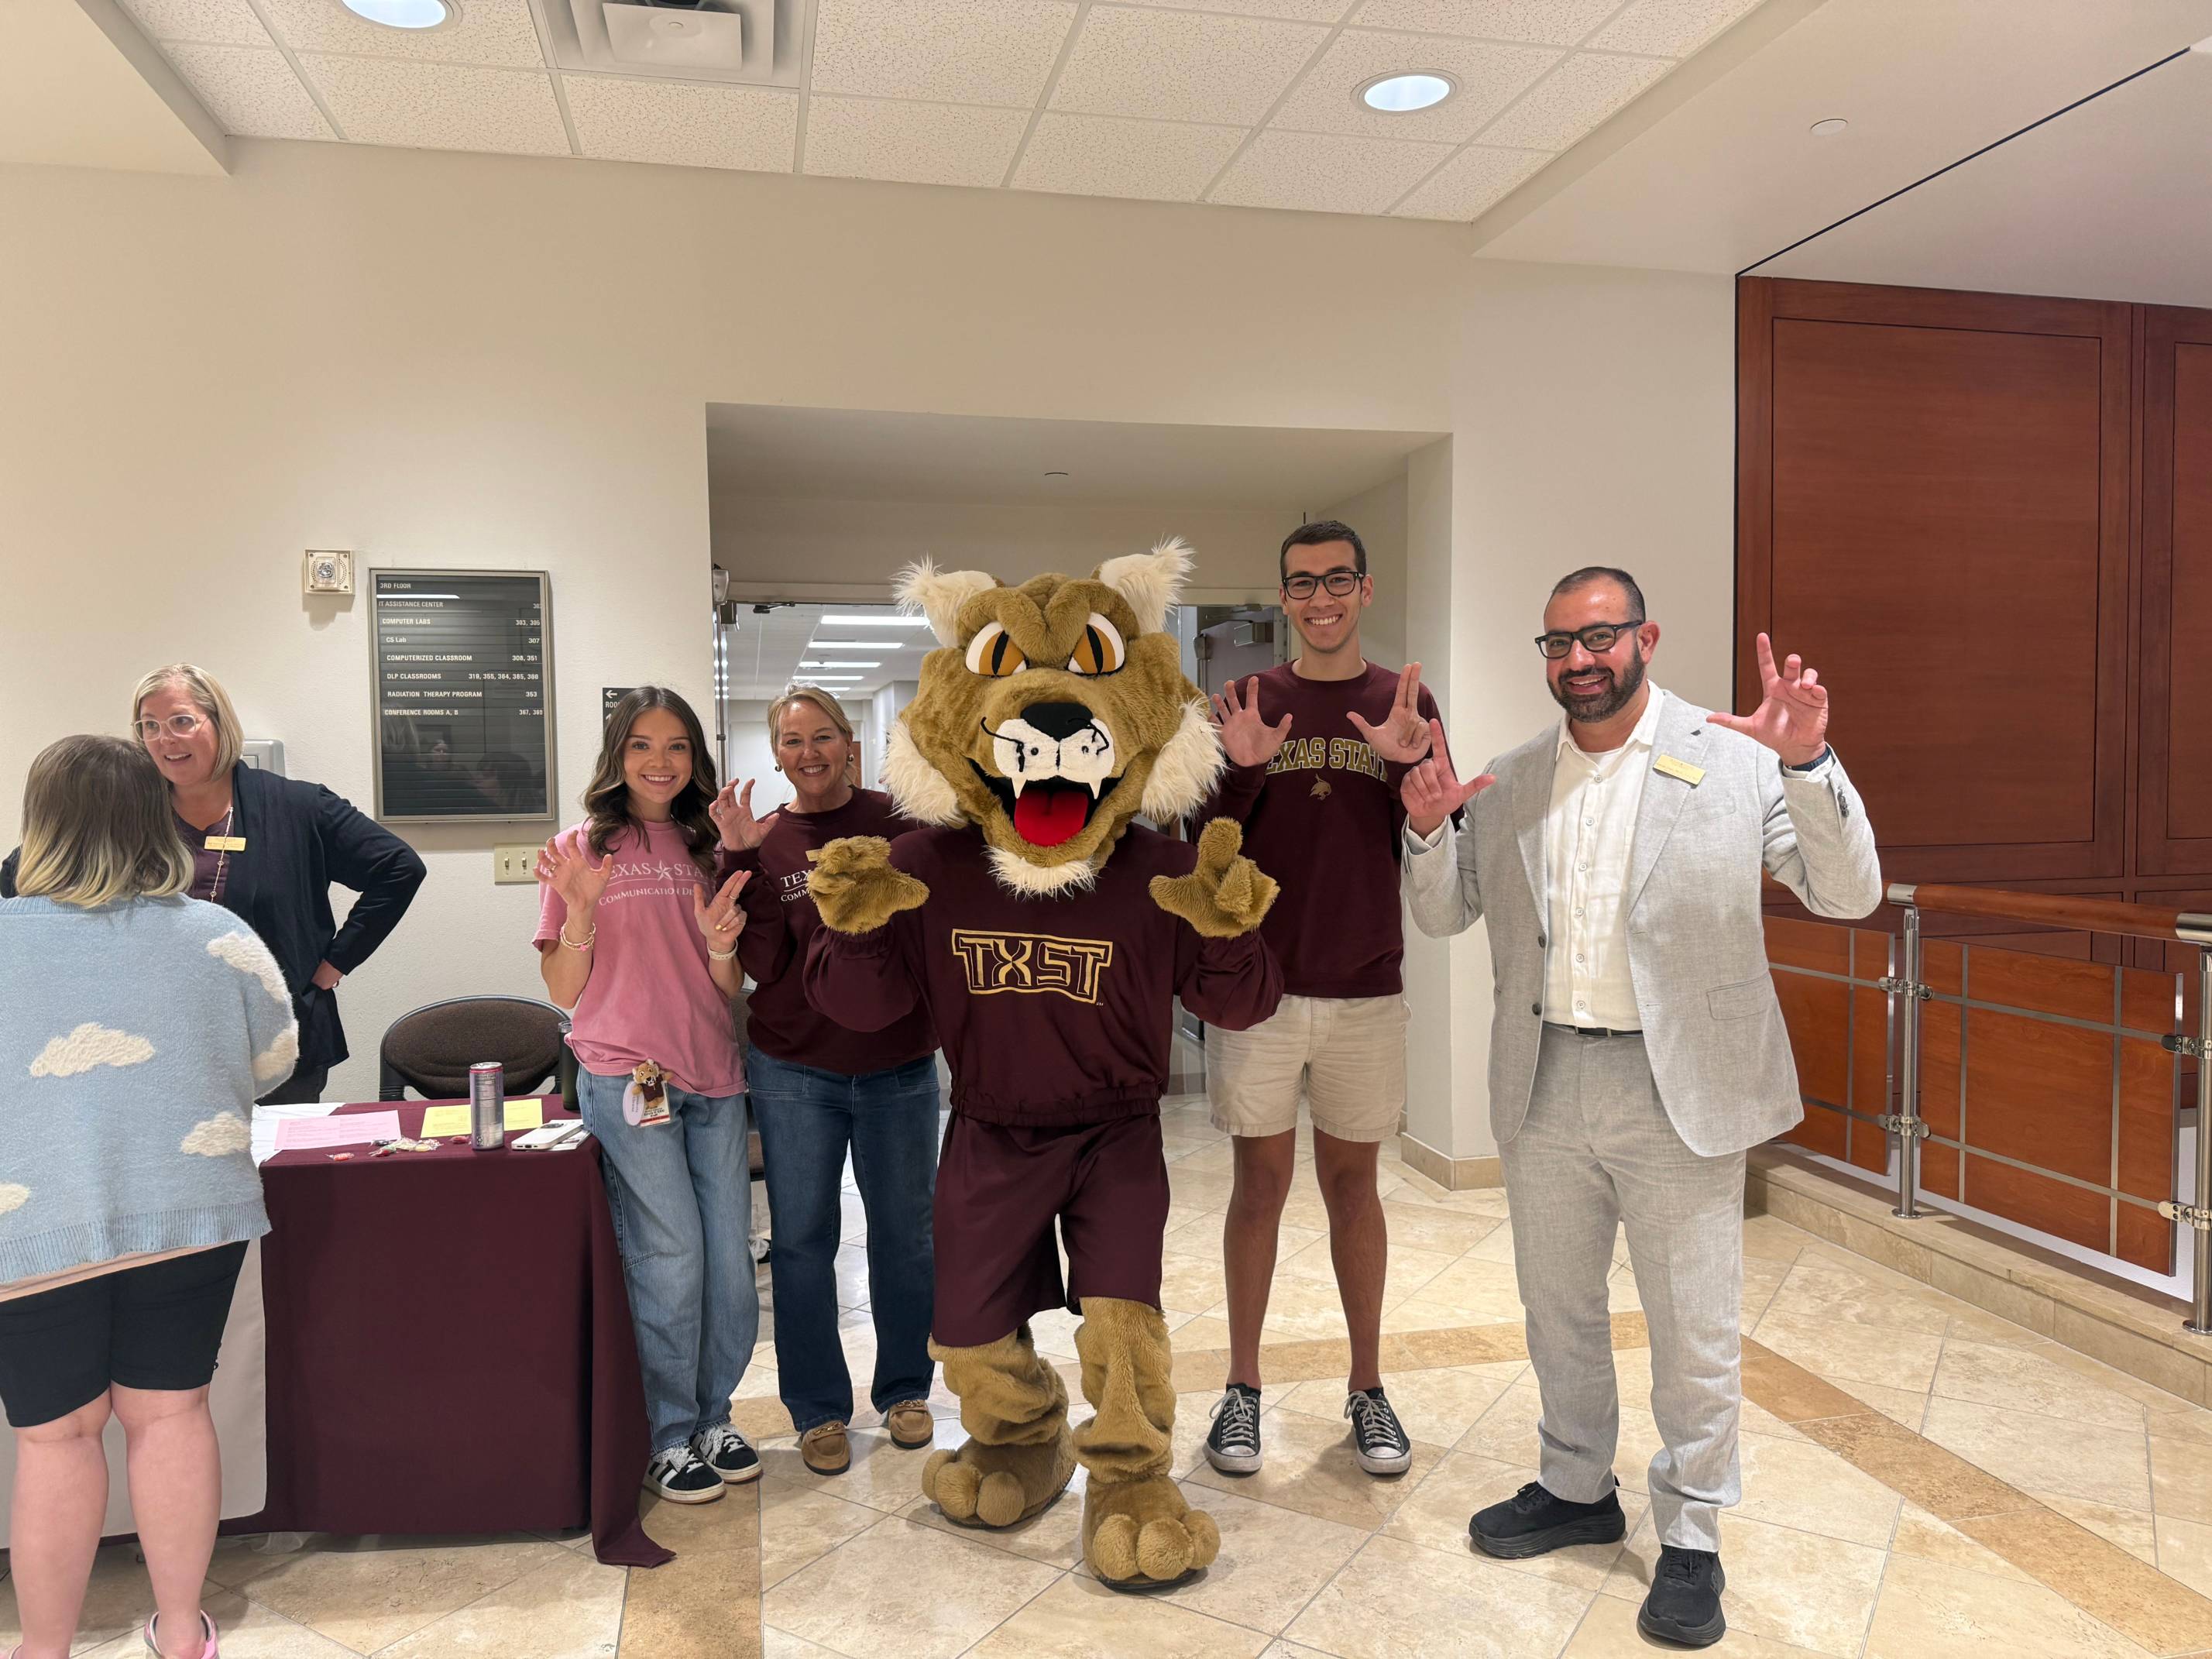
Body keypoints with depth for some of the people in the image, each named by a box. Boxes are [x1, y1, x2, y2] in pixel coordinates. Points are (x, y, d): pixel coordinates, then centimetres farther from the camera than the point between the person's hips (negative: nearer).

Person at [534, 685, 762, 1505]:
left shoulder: (704, 846, 14)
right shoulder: (582, 846, 3)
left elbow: (729, 988, 13)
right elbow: (564, 990, 0)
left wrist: (719, 941, -9)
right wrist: (581, 908, -16)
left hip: (712, 1077, 4)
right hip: (624, 1075, -4)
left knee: (728, 1255, 4)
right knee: (671, 1255, -6)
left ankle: (712, 1417, 23)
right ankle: (669, 1437, 12)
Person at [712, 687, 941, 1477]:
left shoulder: (898, 820, -4)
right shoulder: (763, 841, 0)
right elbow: (765, 964, -9)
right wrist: (742, 860, -17)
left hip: (897, 1063, -1)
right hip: (795, 1068, 1)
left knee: (905, 1232, 11)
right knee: (802, 1238, 7)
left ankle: (905, 1390, 31)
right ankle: (819, 1409, 24)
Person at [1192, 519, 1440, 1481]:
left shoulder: (1406, 702, 3)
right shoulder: (1246, 705, 2)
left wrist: (1409, 767, -21)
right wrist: (1242, 769, -20)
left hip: (1365, 988, 1)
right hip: (1257, 985, 0)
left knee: (1352, 1183, 12)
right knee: (1260, 1182, 7)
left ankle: (1367, 1388, 25)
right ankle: (1243, 1387, 20)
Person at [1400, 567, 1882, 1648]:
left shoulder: (1733, 758, -7)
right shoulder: (1511, 779, 5)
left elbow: (1848, 896, -12)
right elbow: (1443, 915, 9)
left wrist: (1808, 765, -27)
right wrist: (1427, 829, -10)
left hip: (1677, 1085, -4)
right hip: (1543, 1084, 4)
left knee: (1693, 1331, 9)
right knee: (1558, 1308, 20)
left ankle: (1691, 1539, 30)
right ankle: (1576, 1489, 41)